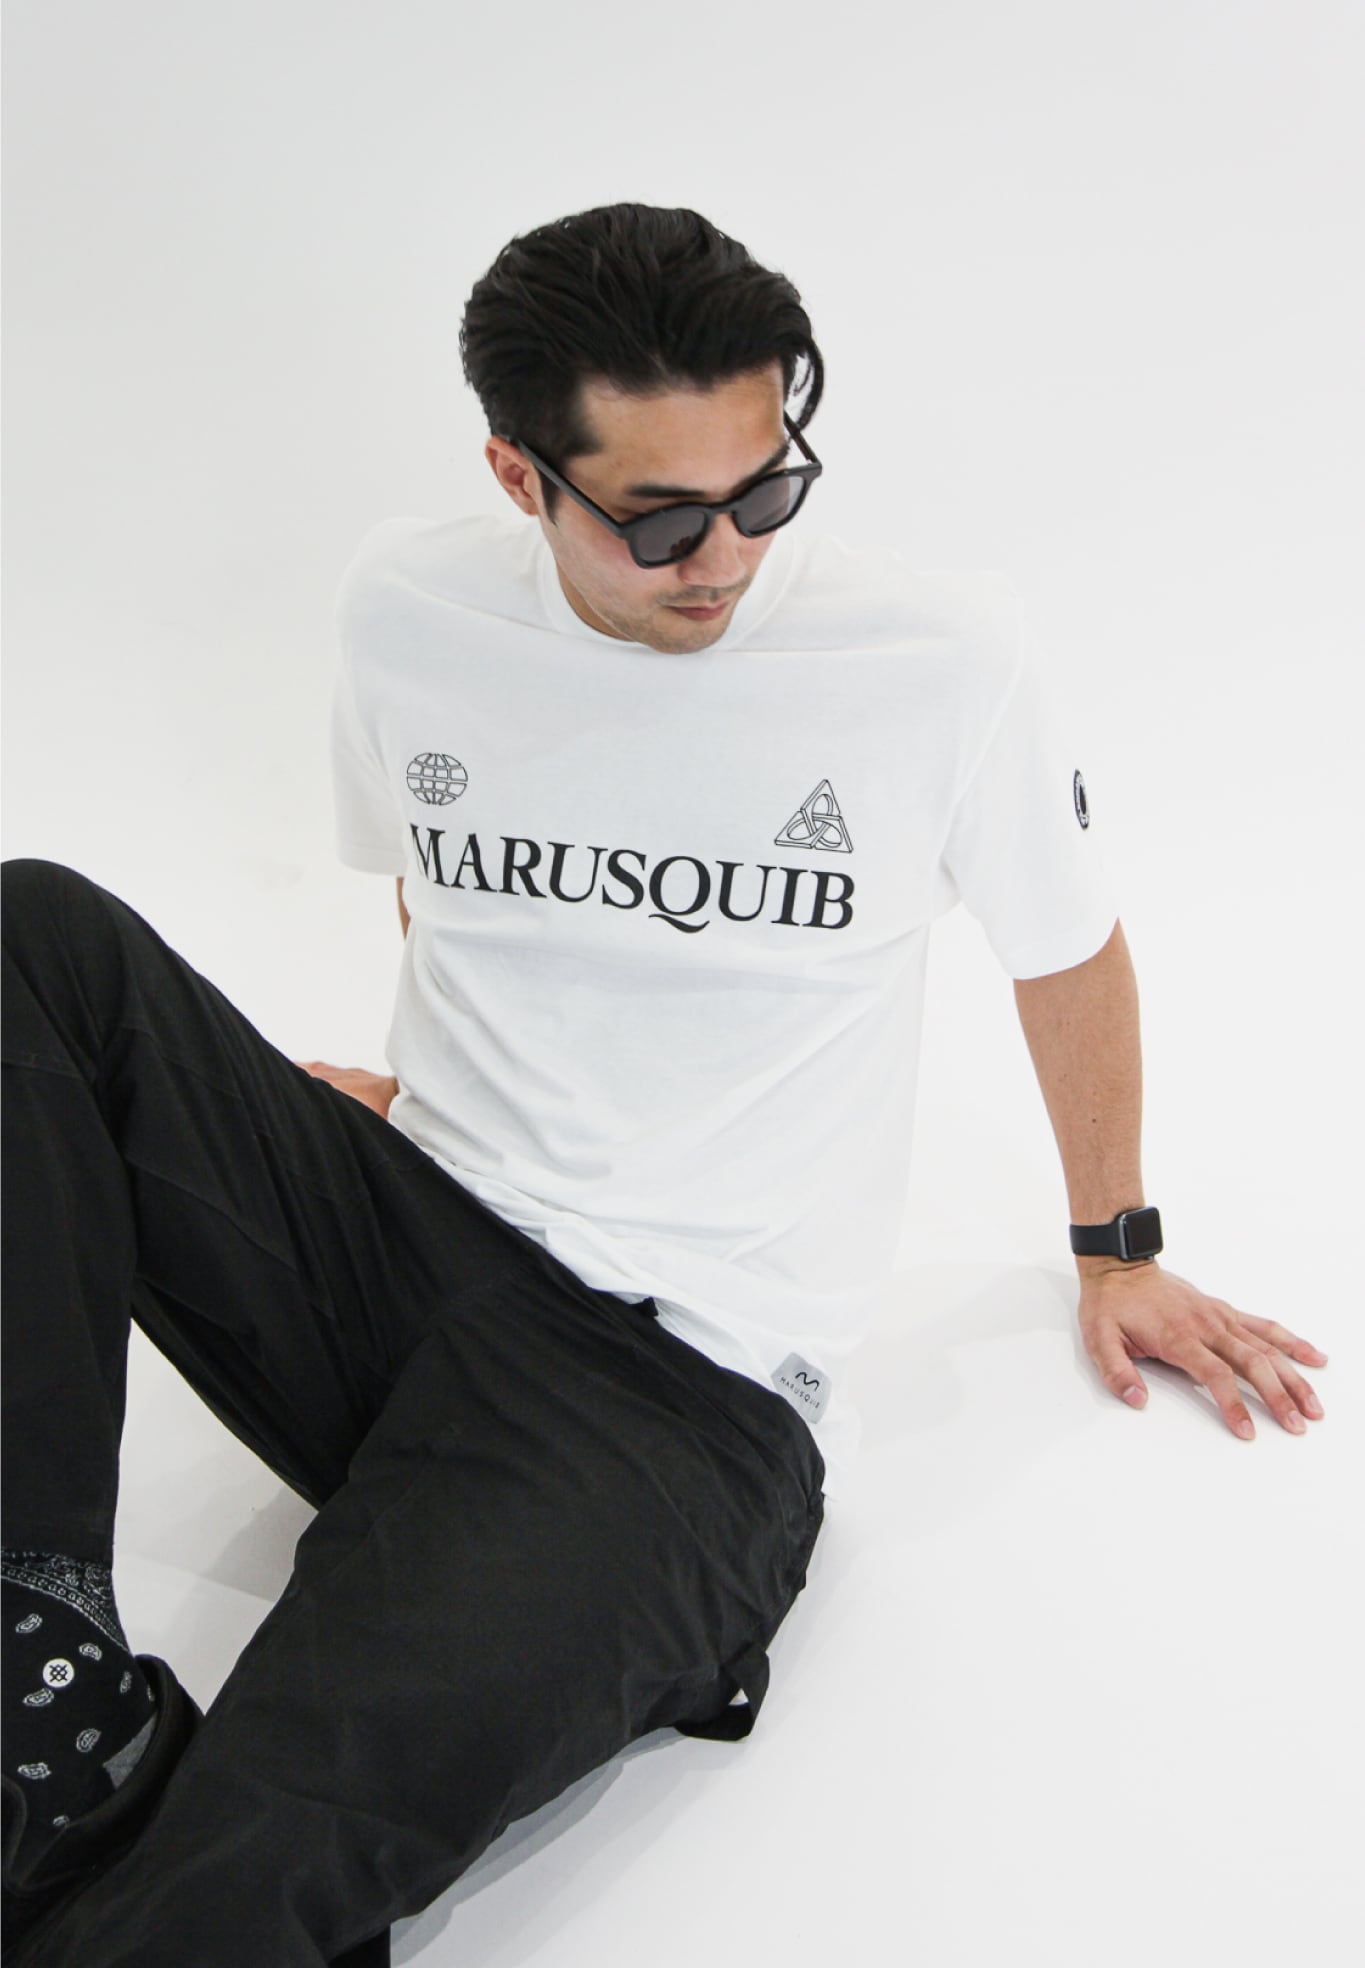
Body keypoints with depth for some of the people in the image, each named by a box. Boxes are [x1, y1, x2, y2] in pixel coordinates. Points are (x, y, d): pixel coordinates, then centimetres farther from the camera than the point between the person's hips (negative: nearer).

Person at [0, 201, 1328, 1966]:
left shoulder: (942, 662, -6)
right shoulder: (407, 610, 3)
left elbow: (1068, 951, 9)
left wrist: (1116, 1253, 19)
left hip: (677, 1379, -5)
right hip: (399, 1236, 6)